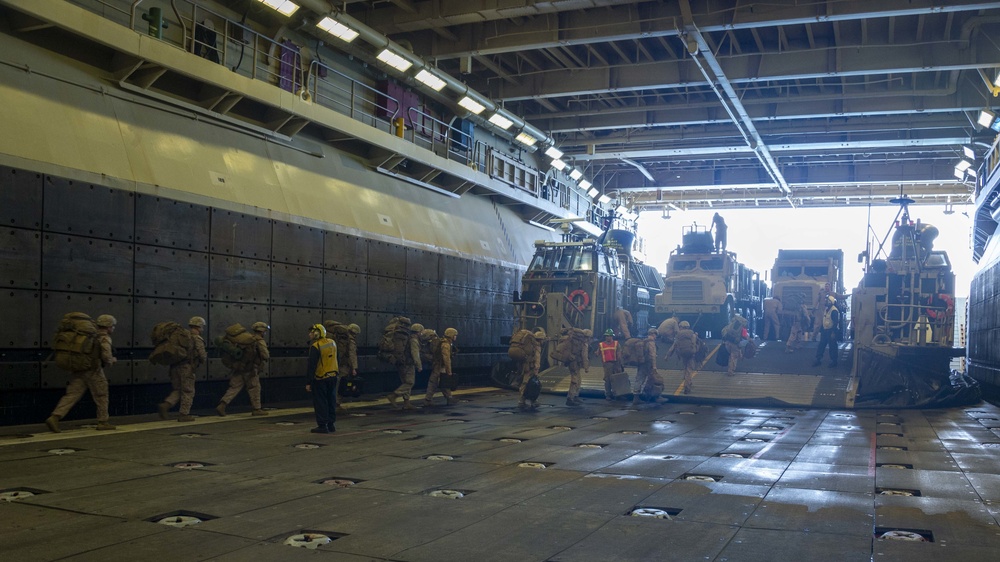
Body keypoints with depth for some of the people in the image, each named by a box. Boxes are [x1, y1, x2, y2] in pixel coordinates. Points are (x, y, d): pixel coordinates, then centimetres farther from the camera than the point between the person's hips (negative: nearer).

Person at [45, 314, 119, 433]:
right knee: (101, 396, 7)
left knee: (72, 395, 2)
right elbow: (106, 356, -19)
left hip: (78, 369, 7)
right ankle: (103, 422, 13)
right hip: (92, 370, -7)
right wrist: (111, 361, 0)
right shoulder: (104, 338, -7)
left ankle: (54, 417, -11)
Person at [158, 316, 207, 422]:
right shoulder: (197, 339, -4)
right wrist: (203, 361, 11)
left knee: (177, 390, 16)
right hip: (187, 367, -6)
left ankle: (165, 405, -6)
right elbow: (202, 355, -10)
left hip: (174, 366, 6)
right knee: (188, 391, 5)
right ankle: (184, 414, 6)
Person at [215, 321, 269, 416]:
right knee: (254, 388, 6)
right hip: (251, 369, -7)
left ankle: (222, 405, -4)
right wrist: (268, 355, 2)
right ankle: (256, 409, 15)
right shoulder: (260, 341, -8)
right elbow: (265, 355, -18)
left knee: (234, 387, 6)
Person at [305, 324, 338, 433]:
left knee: (320, 402, 1)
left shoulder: (315, 346, -16)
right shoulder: (332, 343, 4)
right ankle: (331, 424, 19)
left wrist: (308, 382, -14)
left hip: (320, 378, -7)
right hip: (333, 376, 7)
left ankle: (322, 425, 1)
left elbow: (311, 366, -16)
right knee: (331, 401, 13)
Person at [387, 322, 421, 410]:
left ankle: (406, 403, 13)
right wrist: (419, 366, -13)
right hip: (408, 365, -10)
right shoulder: (414, 340, -13)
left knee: (406, 383, 12)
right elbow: (415, 355, -18)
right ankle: (393, 396, -17)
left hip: (402, 365, 10)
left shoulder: (406, 339, 18)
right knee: (409, 383, -8)